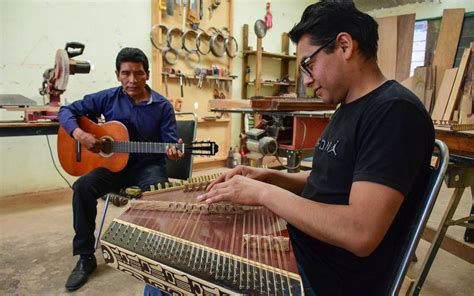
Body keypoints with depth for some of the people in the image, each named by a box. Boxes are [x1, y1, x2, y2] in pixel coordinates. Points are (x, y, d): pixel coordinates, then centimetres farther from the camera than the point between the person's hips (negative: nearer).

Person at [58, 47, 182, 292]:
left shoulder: (162, 106, -5)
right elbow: (67, 111, 4)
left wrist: (173, 151, -30)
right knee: (83, 187, -24)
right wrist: (79, 134, -15)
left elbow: (171, 141, -5)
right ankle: (85, 257, -7)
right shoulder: (108, 98, 0)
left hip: (149, 165, -2)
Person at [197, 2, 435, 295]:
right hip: (295, 252, 8)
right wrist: (269, 177, 0)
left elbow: (361, 234, -30)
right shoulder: (347, 109, 9)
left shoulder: (395, 111, -22)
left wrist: (263, 192, -23)